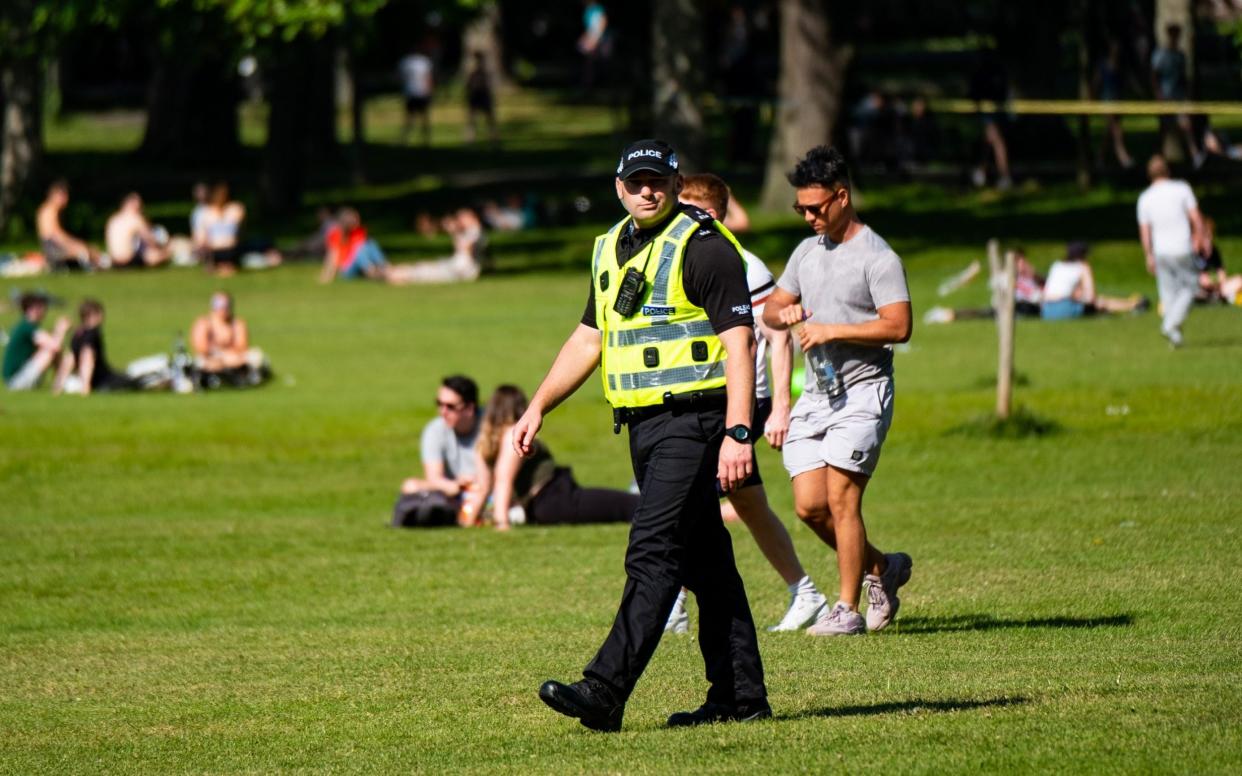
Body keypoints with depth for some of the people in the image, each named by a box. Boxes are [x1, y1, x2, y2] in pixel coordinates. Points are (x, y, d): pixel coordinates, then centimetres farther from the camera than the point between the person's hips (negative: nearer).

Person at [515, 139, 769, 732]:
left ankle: (605, 693, -20)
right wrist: (538, 407, 19)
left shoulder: (703, 247, -10)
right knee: (703, 558, 11)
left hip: (692, 421, -9)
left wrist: (738, 433, -23)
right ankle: (740, 694, 15)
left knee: (652, 554, -14)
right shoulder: (612, 248, 15)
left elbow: (739, 341, -15)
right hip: (644, 425, 9)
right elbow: (589, 337, 25)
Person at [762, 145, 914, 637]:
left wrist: (831, 331, -19)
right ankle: (881, 568, 23)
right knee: (809, 506, 2)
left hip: (861, 393, -7)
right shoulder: (807, 251, 15)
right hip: (815, 394, 7)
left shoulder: (877, 257, -9)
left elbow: (898, 326, -17)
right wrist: (785, 314, -2)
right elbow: (771, 308, 22)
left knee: (841, 500, -12)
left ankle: (848, 609, -5)